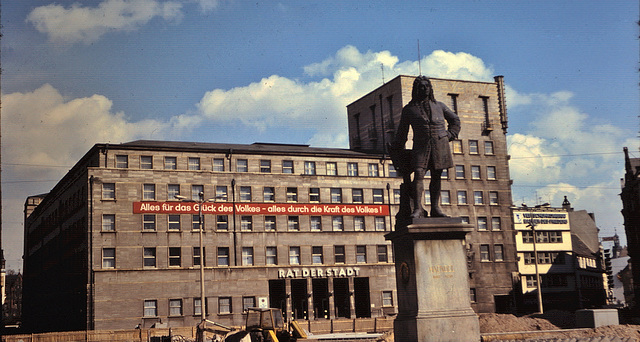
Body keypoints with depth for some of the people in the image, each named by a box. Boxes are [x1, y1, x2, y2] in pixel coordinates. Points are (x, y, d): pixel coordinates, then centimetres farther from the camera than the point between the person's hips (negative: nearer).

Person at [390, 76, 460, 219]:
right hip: (421, 146, -2)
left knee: (436, 176, 2)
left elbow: (455, 120, 27)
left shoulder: (439, 106, 15)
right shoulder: (409, 109, 10)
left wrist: (450, 135, 12)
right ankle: (417, 208, -22)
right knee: (418, 174, -17)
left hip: (440, 144, 2)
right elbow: (401, 133, 14)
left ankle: (435, 208, 7)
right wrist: (396, 152, 13)